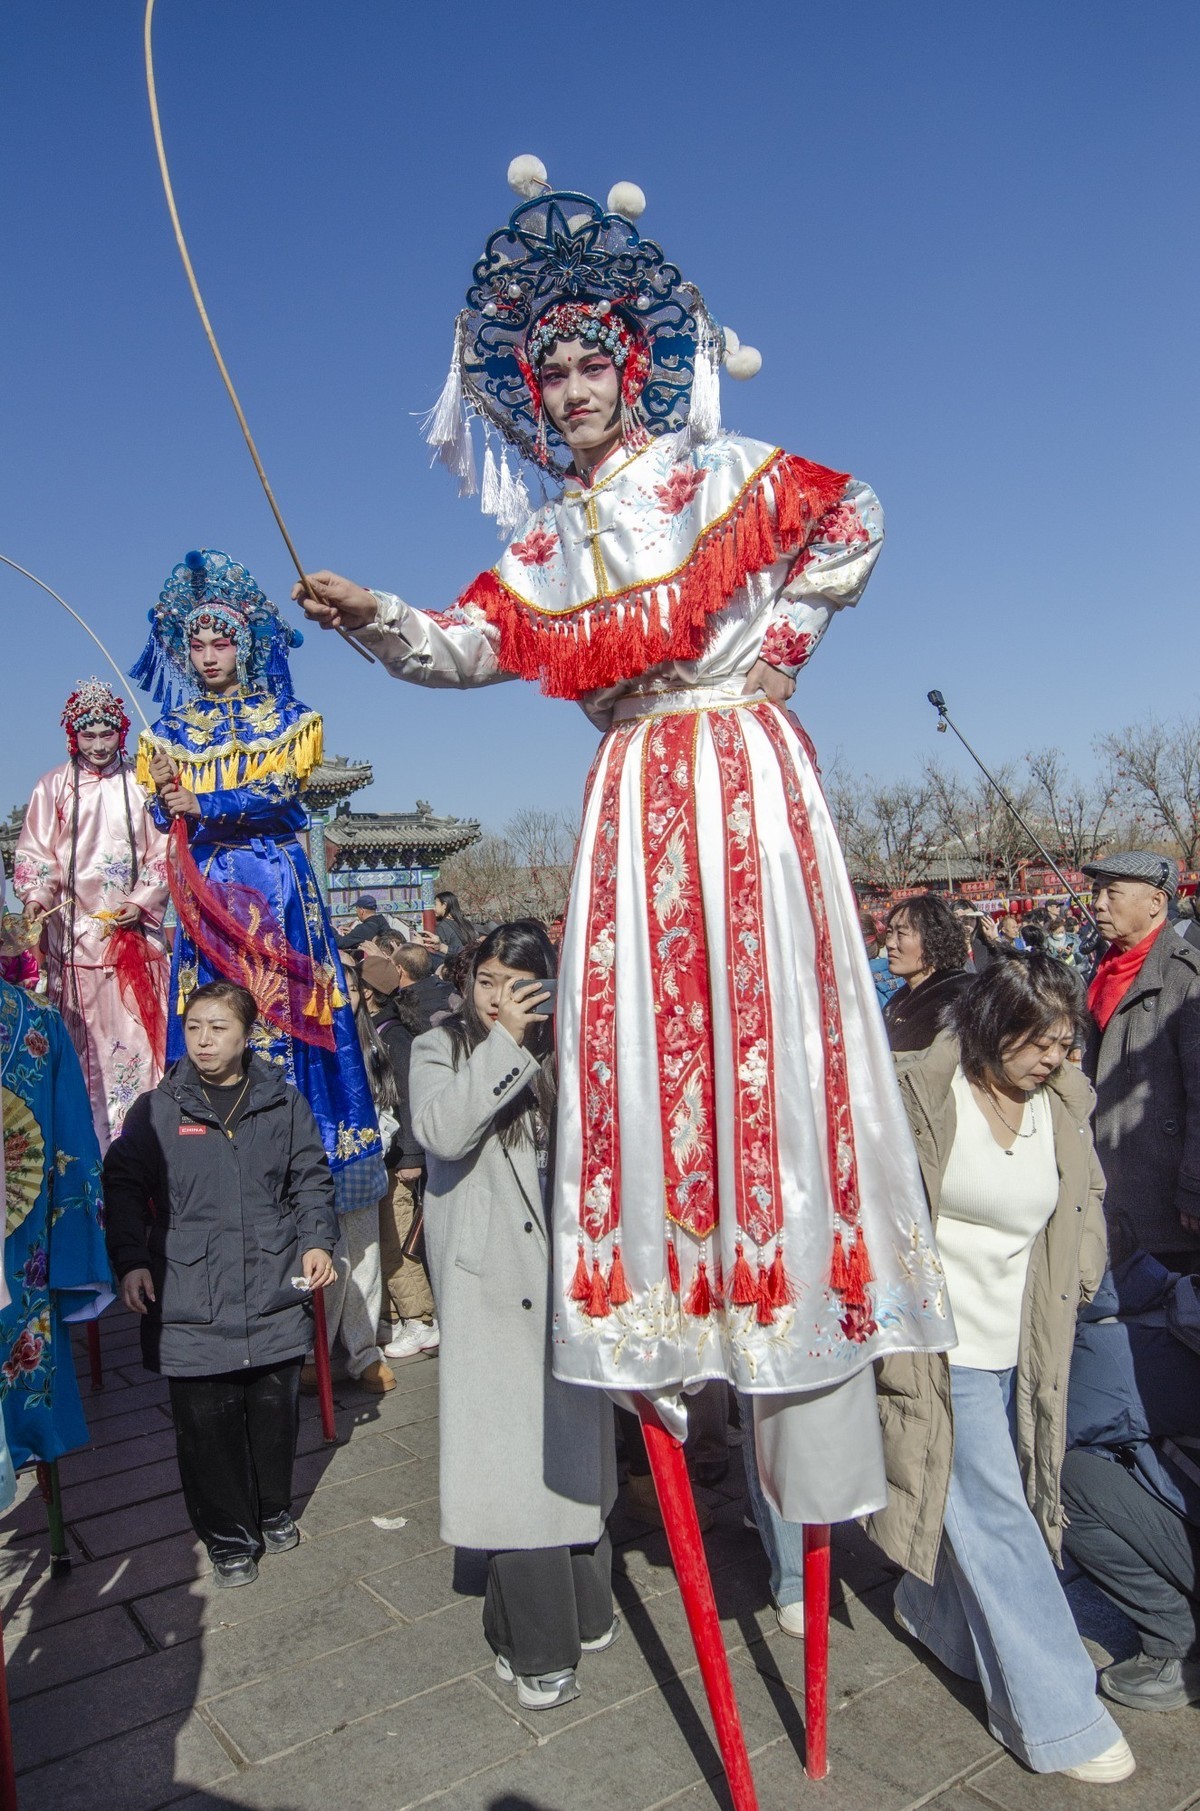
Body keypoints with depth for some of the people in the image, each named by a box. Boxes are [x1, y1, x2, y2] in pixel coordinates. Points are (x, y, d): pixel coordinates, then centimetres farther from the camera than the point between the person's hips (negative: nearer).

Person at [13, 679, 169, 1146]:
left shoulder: (142, 785, 7)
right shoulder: (53, 787, 6)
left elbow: (161, 856, 7)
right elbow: (34, 854, 6)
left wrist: (140, 904, -6)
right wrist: (36, 895, -12)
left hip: (133, 932, 0)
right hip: (73, 934, 0)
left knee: (137, 1034, -4)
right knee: (81, 1039, 0)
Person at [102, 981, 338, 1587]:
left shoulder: (284, 1103, 5)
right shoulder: (156, 1110, 1)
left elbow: (311, 1178, 9)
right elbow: (123, 1186, 2)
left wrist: (317, 1240, -4)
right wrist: (130, 1260, -9)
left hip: (275, 1292, 1)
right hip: (190, 1298, -1)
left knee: (275, 1410, 13)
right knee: (207, 1422, 5)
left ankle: (273, 1511, 37)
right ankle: (229, 1538, 26)